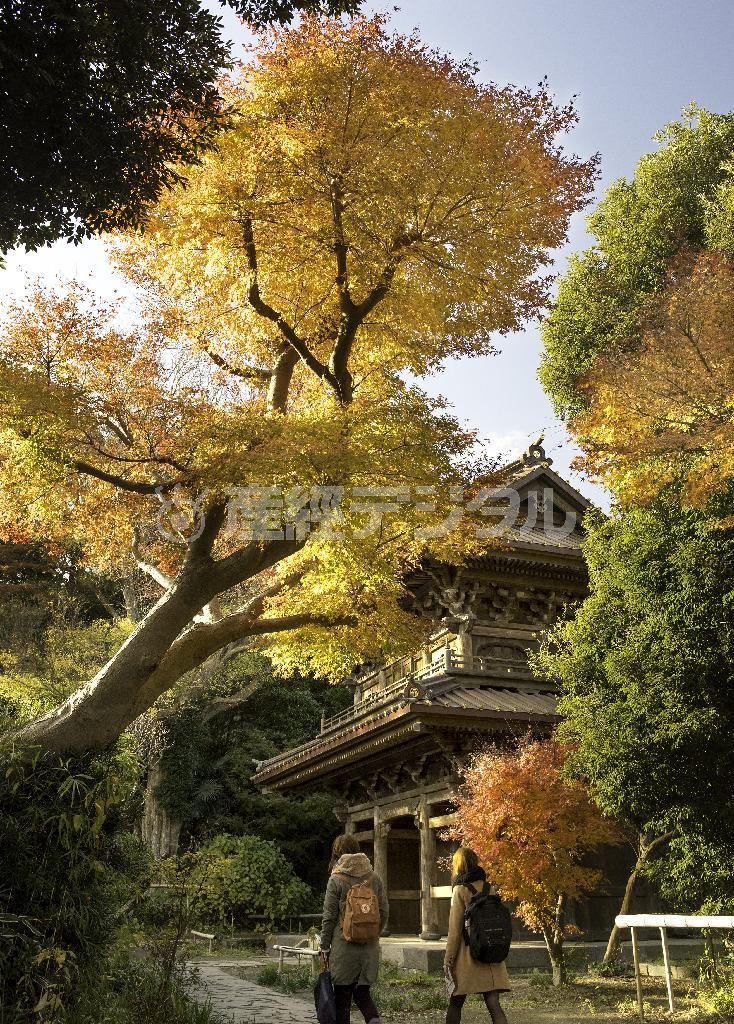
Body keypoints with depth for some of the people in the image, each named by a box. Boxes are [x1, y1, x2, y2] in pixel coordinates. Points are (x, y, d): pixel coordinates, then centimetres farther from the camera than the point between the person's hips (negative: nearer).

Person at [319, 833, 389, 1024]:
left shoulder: (336, 880, -7)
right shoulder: (373, 878, 6)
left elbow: (329, 917, -6)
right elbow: (384, 912, 9)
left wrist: (325, 947, 1)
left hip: (344, 946, -4)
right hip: (370, 947, 4)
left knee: (342, 994, 8)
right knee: (362, 991, 14)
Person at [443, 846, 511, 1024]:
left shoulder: (460, 890, -8)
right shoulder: (489, 889, 7)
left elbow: (455, 929, -9)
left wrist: (448, 960, -4)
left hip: (468, 955, -5)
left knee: (455, 1004, 12)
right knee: (493, 1004, 1)